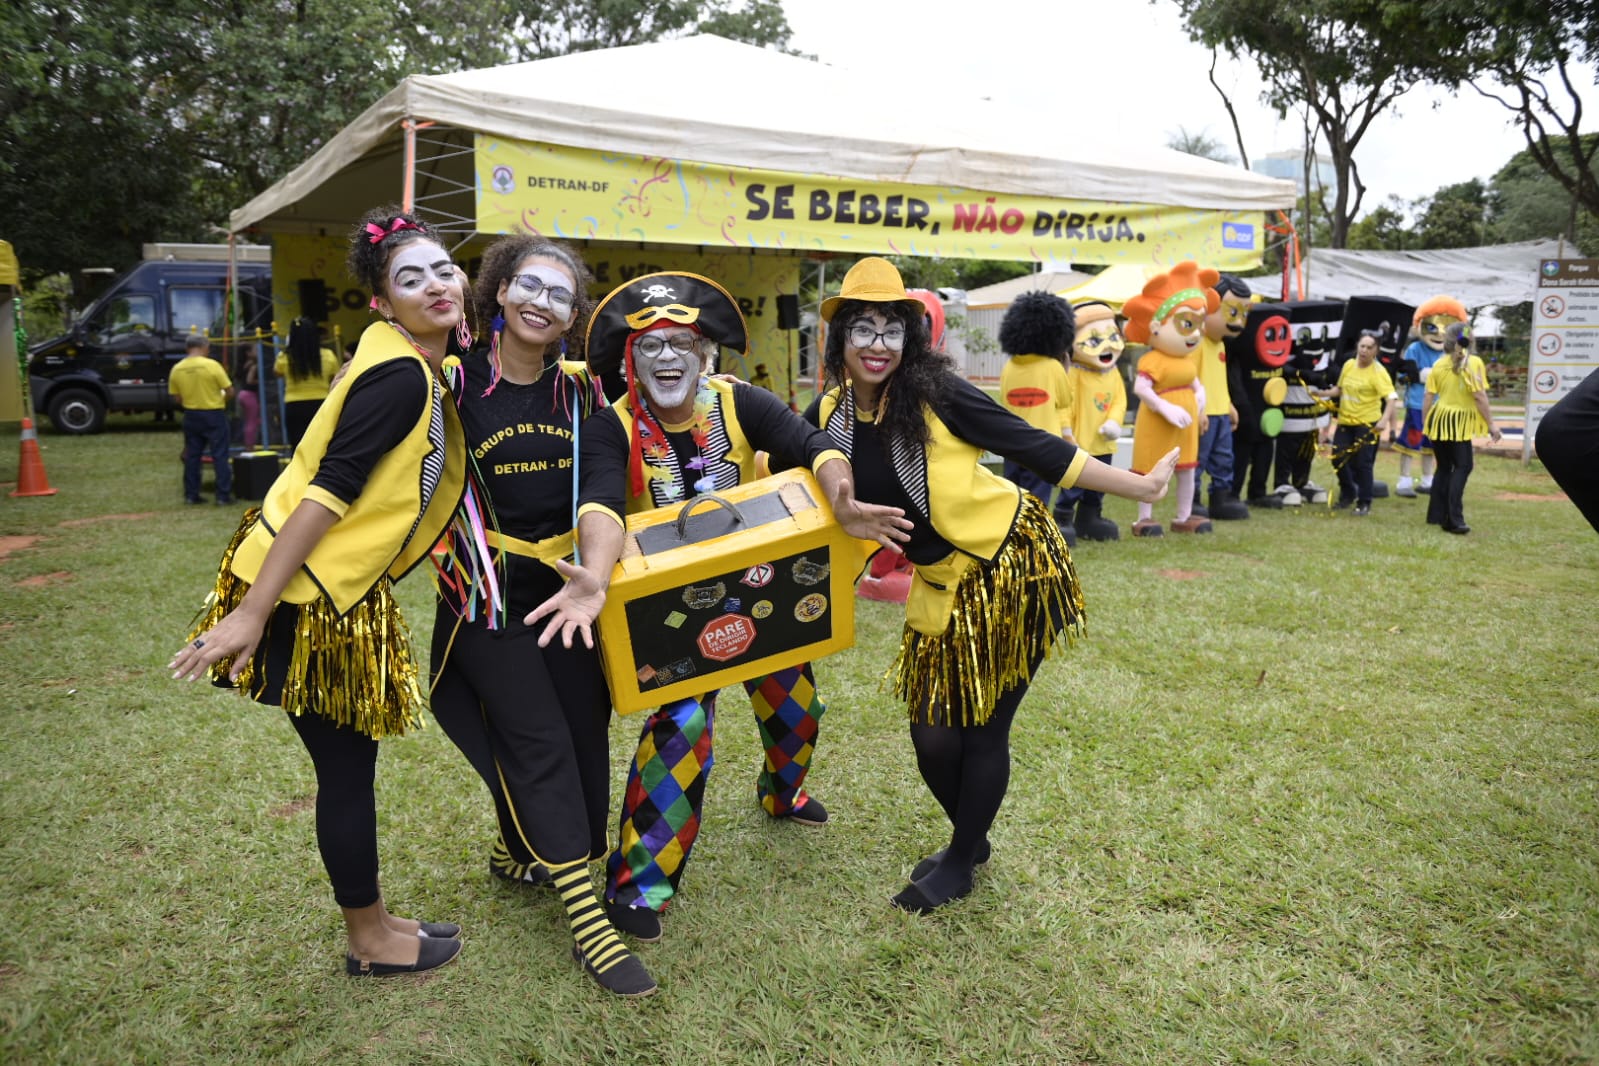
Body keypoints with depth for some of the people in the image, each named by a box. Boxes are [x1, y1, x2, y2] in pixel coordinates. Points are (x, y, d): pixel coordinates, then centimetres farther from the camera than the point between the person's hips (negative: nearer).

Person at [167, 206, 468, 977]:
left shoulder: (422, 367, 9)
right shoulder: (399, 377, -20)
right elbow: (326, 492, -23)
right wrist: (249, 614, -23)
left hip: (342, 588, 9)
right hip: (308, 595, -9)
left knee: (351, 762, 17)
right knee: (346, 768, 5)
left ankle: (372, 924, 33)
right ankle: (370, 942, 23)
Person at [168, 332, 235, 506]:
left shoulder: (177, 369, 1)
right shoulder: (212, 365, -13)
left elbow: (177, 398, 4)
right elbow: (229, 391, -10)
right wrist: (222, 400, 10)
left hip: (191, 416, 4)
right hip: (214, 415, -4)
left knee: (191, 456, 12)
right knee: (219, 456, 0)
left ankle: (191, 495, 15)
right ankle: (223, 496, -2)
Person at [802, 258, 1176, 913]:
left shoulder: (934, 393, -17)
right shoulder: (829, 415, -4)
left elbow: (1035, 448, -13)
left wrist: (1140, 487, -9)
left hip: (1014, 563, -4)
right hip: (942, 586, 5)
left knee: (983, 731, 5)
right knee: (934, 737, 6)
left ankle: (960, 864, 29)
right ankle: (970, 839, 37)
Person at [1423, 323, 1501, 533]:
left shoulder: (1439, 364, 3)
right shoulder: (1473, 362, -7)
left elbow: (1428, 397, 3)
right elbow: (1480, 397, -11)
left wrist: (1425, 423, 13)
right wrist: (1491, 424, -5)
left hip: (1439, 421, 4)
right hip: (1458, 423, -4)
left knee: (1443, 467, 15)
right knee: (1462, 467, 2)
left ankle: (1437, 515, 18)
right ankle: (1453, 519, -6)